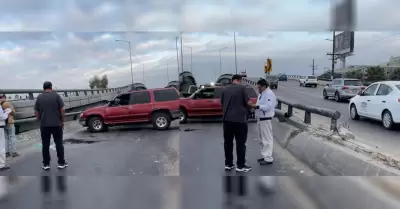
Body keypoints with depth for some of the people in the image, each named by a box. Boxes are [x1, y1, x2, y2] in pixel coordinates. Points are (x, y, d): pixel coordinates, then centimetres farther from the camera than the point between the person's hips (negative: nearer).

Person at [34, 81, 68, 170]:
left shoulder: (39, 97, 3)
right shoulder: (56, 95, -4)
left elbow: (36, 112, 4)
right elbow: (62, 110, -7)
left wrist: (40, 120, 17)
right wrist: (62, 121, 3)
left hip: (44, 125, 2)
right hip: (57, 124, -1)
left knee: (45, 145, 8)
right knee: (59, 144, 6)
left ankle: (46, 164, 12)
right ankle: (61, 163, 10)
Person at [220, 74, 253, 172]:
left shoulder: (225, 89, 9)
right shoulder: (242, 87, -6)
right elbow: (248, 102, -8)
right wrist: (251, 104, 13)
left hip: (227, 119, 5)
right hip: (239, 119, -5)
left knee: (228, 142, 12)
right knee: (240, 142, 3)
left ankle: (228, 164, 17)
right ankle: (240, 165, 8)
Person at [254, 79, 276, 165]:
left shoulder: (269, 94, -14)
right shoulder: (261, 94, 16)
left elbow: (268, 107, -23)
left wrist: (257, 106, -27)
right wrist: (255, 107, 7)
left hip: (265, 120, -10)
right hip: (260, 119, 10)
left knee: (267, 139, -6)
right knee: (262, 139, 15)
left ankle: (269, 159, -2)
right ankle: (265, 156, 25)